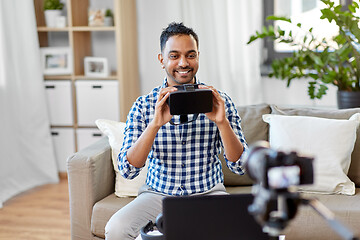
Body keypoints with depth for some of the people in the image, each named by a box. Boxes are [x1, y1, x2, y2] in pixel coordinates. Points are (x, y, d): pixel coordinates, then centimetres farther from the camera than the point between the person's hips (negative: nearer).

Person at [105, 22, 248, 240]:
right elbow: (127, 170, -12)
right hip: (159, 194, 0)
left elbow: (241, 166, -7)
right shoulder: (144, 106, -3)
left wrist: (222, 121, -23)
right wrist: (155, 124, -26)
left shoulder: (219, 101, -3)